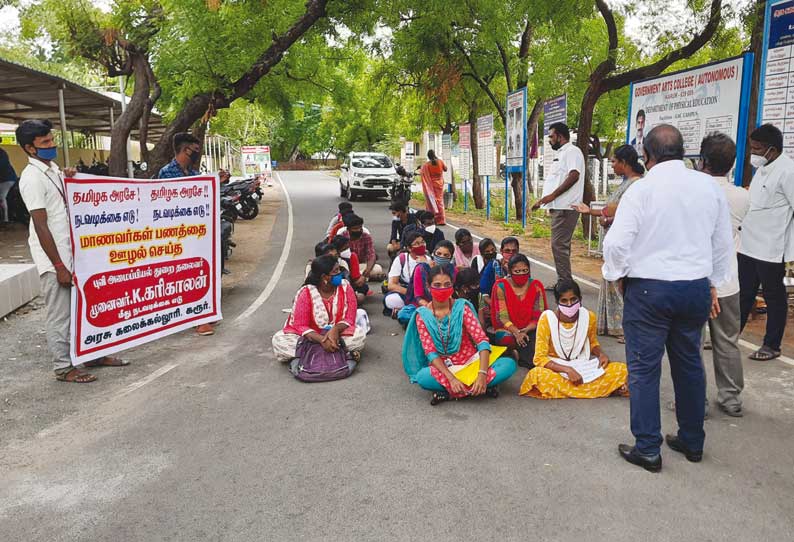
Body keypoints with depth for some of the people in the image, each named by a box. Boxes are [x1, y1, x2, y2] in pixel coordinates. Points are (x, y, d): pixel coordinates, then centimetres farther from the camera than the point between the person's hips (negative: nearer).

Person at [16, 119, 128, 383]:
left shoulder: (53, 169, 11)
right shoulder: (32, 178, -16)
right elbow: (41, 227, -19)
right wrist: (59, 267, -19)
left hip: (72, 252, 9)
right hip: (54, 259, -9)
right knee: (60, 315, 1)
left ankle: (93, 354, 29)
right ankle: (63, 367, 13)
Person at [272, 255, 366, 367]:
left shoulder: (345, 287, -10)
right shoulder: (305, 293, -17)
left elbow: (349, 318, -9)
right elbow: (300, 325, -17)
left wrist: (335, 330, -32)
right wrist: (322, 340, -35)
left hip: (336, 333, 1)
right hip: (311, 336, -1)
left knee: (360, 334, -27)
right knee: (279, 340, -28)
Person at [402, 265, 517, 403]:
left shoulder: (462, 307, -5)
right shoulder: (422, 316, -6)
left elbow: (482, 340, -14)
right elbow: (430, 353, -13)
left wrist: (482, 374, -30)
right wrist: (451, 378, -29)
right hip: (442, 367, -2)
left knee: (509, 364, -23)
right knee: (422, 377, -35)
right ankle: (479, 387, -19)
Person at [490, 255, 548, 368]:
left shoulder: (536, 286, 2)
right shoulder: (500, 286, -4)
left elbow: (539, 316, -1)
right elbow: (501, 317, -8)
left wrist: (526, 330, -20)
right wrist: (516, 332, -24)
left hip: (530, 330, 1)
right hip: (507, 330, -1)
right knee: (506, 339, -36)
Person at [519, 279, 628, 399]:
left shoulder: (589, 317, -4)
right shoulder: (547, 319, -14)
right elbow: (540, 358, -15)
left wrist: (601, 354, -5)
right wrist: (567, 370, -27)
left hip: (584, 368, 2)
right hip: (557, 369, -2)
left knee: (622, 370, -18)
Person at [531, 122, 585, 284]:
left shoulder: (572, 151, -9)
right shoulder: (562, 154, 22)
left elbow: (574, 176, -22)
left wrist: (553, 195, -22)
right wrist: (543, 200, 21)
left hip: (565, 207, -11)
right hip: (560, 207, 11)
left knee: (559, 245, -11)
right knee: (561, 245, 13)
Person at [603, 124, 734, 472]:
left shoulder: (642, 189, -12)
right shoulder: (709, 186, 2)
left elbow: (617, 242, -16)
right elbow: (724, 243, 10)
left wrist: (618, 274, 3)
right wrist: (714, 284, 21)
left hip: (649, 288, -5)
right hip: (696, 287, 5)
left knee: (644, 368, 5)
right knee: (689, 364, 18)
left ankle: (647, 449, 11)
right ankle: (692, 442, 31)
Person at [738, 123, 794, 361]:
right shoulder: (761, 169, 12)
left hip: (770, 249, -8)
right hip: (748, 245, 8)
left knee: (774, 297, 7)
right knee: (743, 295, 15)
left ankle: (771, 346, 19)